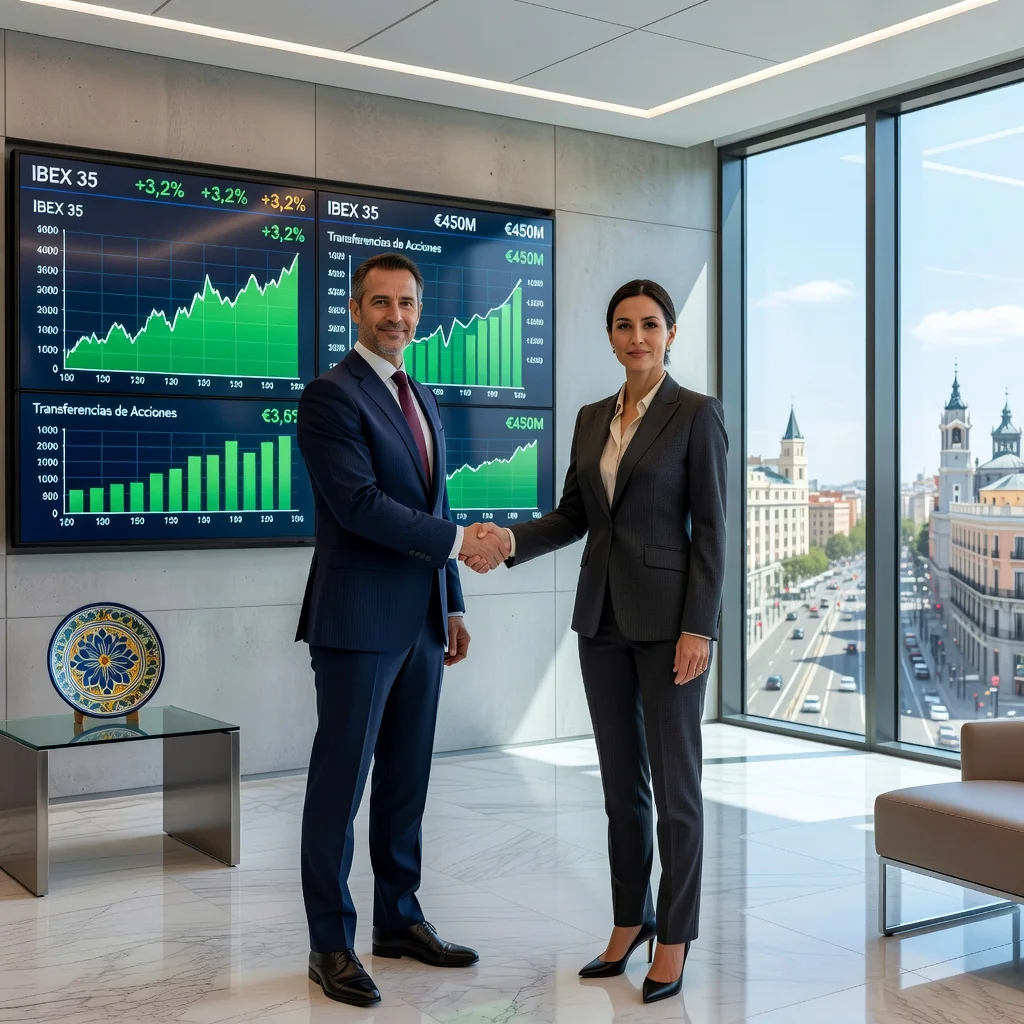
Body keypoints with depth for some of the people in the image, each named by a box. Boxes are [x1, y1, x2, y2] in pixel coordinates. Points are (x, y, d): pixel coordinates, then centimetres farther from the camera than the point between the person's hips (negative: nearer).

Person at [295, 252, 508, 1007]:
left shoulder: (425, 403, 17)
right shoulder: (333, 395, -9)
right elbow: (360, 504, -19)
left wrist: (454, 605, 17)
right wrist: (458, 541, -16)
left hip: (421, 620, 8)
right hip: (359, 620, -8)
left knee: (407, 777, 13)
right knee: (341, 780, 1)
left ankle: (399, 919, 26)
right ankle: (331, 944, 12)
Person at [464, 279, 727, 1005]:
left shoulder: (697, 414, -7)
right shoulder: (592, 419, 11)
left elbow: (711, 529, -10)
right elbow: (573, 515, 12)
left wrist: (699, 627, -15)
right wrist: (511, 542, -5)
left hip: (668, 615, -6)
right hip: (602, 615, 6)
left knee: (674, 782, 3)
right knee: (620, 778, 13)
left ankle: (675, 934, 16)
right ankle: (630, 920, 27)